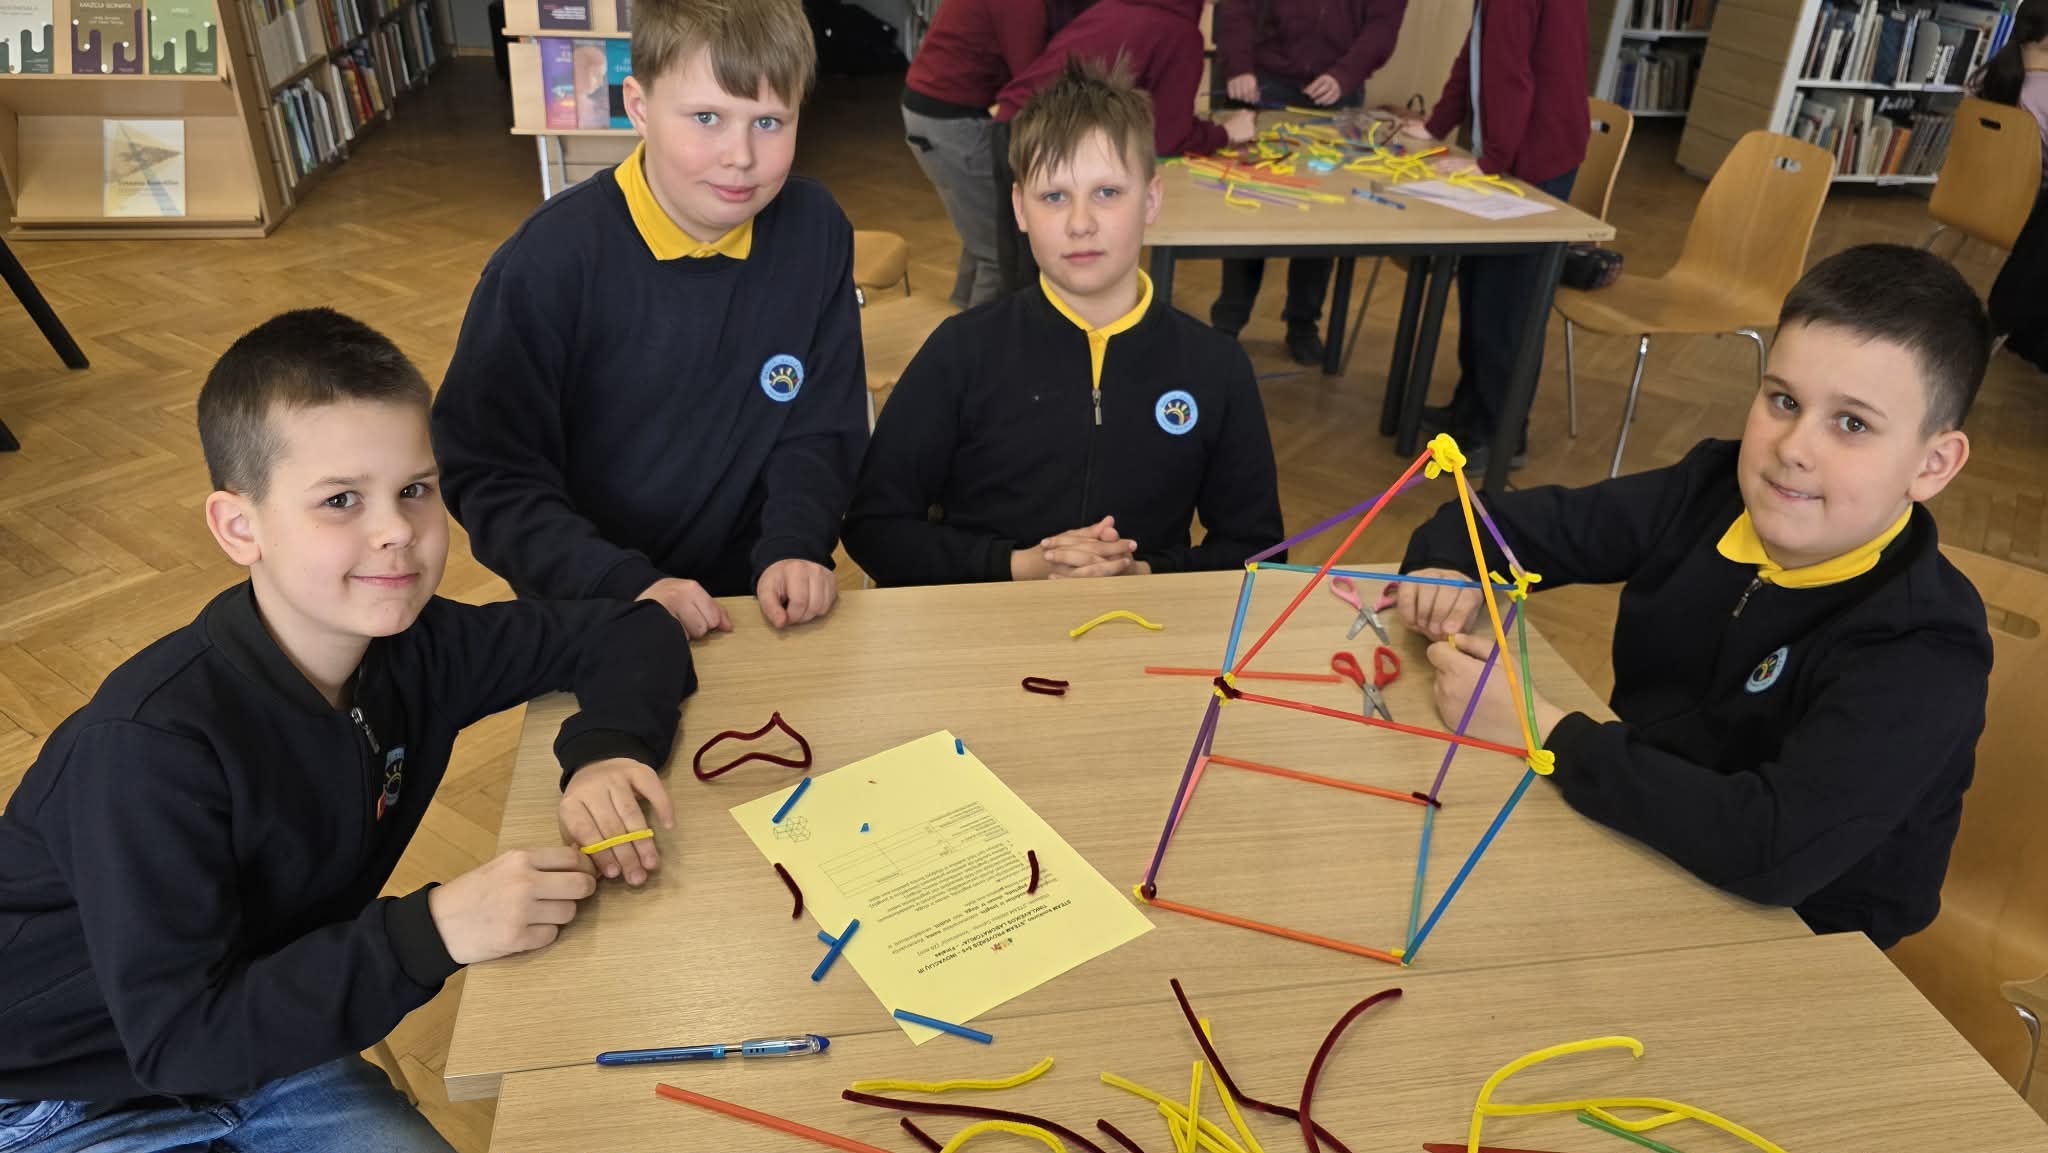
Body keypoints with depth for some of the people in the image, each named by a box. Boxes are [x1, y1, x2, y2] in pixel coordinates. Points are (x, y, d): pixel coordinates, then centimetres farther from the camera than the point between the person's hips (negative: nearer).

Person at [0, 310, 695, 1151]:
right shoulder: (153, 742, -30)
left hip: (266, 1050, 5)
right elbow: (177, 1035, -31)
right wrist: (434, 930, -39)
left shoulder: (414, 648, -14)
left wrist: (607, 747, -24)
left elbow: (629, 631, -4)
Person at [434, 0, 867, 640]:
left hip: (764, 609, 1)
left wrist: (795, 548, -14)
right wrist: (628, 586, -20)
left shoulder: (816, 233, -3)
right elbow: (489, 474, -9)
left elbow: (819, 432, 3)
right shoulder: (548, 261, -12)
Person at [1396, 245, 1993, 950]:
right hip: (1628, 851, 6)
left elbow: (1776, 851, -37)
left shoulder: (1926, 655, -24)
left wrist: (1543, 730, -31)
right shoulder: (1714, 493, -6)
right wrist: (1447, 574, -18)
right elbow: (1507, 522, 4)